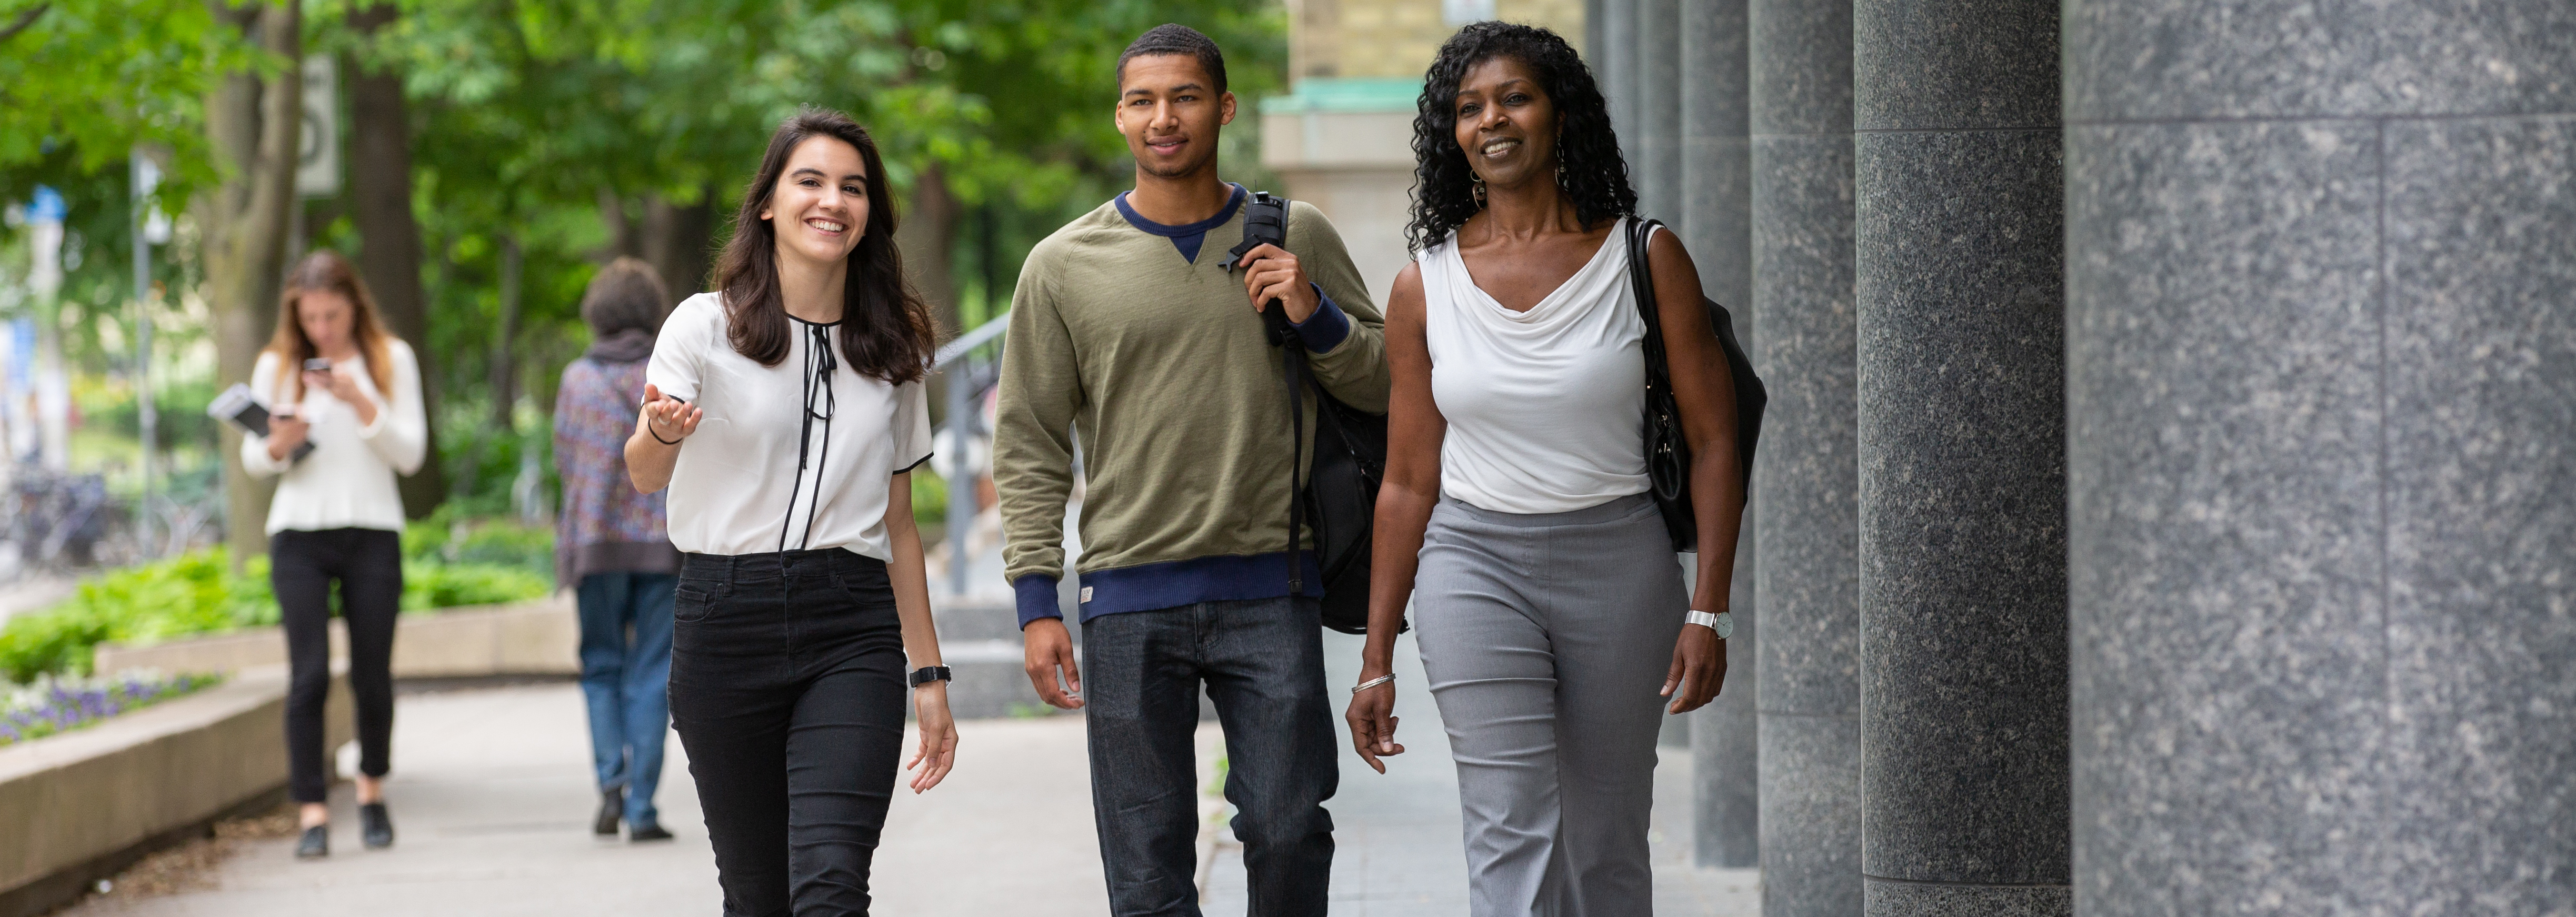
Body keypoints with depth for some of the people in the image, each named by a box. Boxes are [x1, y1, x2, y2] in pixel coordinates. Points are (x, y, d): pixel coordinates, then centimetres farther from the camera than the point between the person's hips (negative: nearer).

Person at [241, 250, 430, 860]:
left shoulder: (391, 360, 4)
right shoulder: (277, 366, 6)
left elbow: (410, 455, 0)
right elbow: (253, 461, 11)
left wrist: (361, 403, -14)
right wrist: (277, 447, -12)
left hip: (372, 532, 0)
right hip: (299, 535, 0)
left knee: (372, 674, 3)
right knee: (309, 674, -9)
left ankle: (372, 790, 25)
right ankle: (312, 814, -9)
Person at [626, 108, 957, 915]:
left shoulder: (890, 350, 12)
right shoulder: (707, 326, 1)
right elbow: (643, 475, -13)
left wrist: (929, 674, 14)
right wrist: (663, 431, -37)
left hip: (854, 634, 1)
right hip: (726, 616, -1)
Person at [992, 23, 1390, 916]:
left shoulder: (1296, 239, 7)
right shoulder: (1064, 266, 5)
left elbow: (1387, 386, 12)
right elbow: (1029, 447, 7)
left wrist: (1317, 318, -7)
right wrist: (1037, 601, 0)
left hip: (1270, 585, 0)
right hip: (1129, 597, 0)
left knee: (1288, 834, -5)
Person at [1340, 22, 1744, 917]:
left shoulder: (1645, 260, -1)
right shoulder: (1425, 286, 3)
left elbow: (1713, 442, 0)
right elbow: (1409, 483, 8)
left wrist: (1707, 610, -8)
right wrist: (1376, 659, 7)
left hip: (1619, 566, 0)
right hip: (1475, 569, 0)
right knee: (1512, 833, -12)